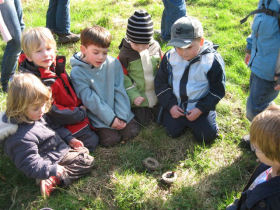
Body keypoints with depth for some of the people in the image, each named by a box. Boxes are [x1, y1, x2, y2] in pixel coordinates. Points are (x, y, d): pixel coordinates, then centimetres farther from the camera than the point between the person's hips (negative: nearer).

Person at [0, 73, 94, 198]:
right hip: (54, 161, -11)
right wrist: (52, 169, -33)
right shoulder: (21, 137, -35)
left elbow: (54, 126, 14)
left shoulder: (37, 116, -4)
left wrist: (69, 138, 10)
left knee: (84, 150, 26)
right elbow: (31, 165, -33)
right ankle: (55, 179, -20)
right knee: (88, 162, -10)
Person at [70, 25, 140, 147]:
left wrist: (122, 116, -11)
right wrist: (110, 119, -18)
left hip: (120, 112, 4)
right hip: (99, 117, -3)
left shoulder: (113, 64, -3)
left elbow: (120, 91, -3)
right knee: (111, 139, -17)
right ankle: (104, 130, 12)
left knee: (132, 131, -8)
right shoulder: (77, 72, -12)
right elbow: (90, 100, -16)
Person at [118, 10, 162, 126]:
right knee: (143, 121, 1)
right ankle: (133, 109, 26)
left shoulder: (155, 46, -8)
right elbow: (122, 78, -13)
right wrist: (133, 96, -19)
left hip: (157, 93, 4)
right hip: (139, 95, -3)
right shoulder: (125, 53, -18)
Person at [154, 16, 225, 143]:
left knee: (207, 136, -8)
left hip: (200, 105, -2)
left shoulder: (212, 61, -17)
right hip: (176, 105, 2)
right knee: (173, 132, -6)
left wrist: (200, 109, -15)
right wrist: (170, 105, -9)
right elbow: (161, 82, 1)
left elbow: (217, 90, -8)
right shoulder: (170, 57, -9)